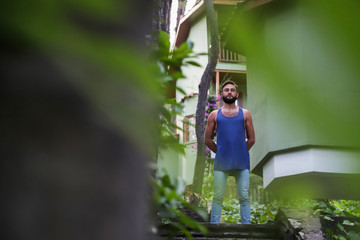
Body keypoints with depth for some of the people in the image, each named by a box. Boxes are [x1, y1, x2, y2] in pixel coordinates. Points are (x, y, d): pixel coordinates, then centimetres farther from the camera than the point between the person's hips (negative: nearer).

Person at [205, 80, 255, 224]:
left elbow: (251, 139, 12)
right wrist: (221, 152, 7)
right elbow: (208, 140, 11)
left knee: (244, 197, 0)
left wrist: (240, 152, 8)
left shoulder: (245, 114, 10)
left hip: (242, 163, 0)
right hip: (221, 163, 0)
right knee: (218, 196, 1)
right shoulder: (215, 115, 9)